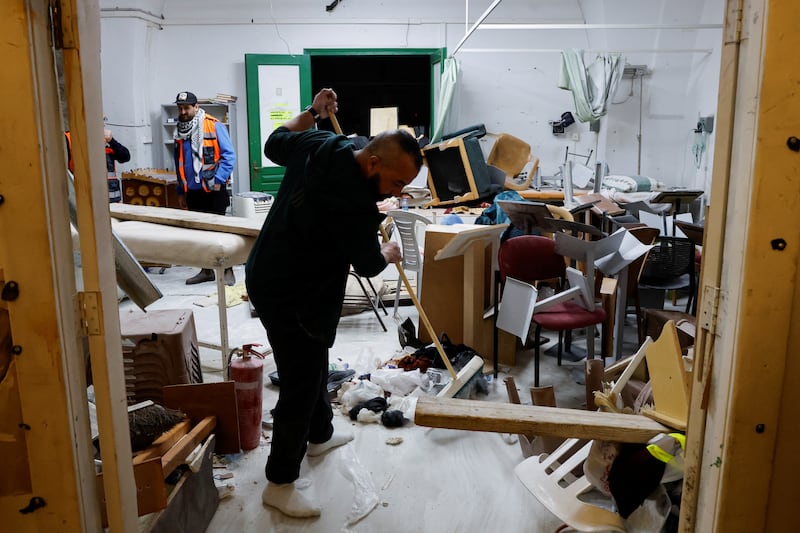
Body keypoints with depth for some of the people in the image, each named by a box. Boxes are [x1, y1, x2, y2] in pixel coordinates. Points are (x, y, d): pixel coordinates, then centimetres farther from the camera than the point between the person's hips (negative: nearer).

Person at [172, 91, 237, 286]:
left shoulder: (214, 126, -9)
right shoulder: (180, 131, 11)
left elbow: (229, 155, -12)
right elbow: (180, 163, 17)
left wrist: (219, 180, -19)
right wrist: (181, 192, 16)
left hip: (213, 190, -6)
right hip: (193, 191, 6)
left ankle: (228, 271, 8)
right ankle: (206, 270, 21)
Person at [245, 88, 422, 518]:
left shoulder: (318, 145, -8)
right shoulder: (354, 205, -30)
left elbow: (274, 144, 15)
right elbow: (368, 264, -11)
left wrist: (312, 113, 20)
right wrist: (388, 253, 11)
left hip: (269, 276, 10)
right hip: (291, 298, -10)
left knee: (314, 365, 25)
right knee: (300, 385, 2)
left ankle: (319, 435, 47)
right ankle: (279, 483, 18)